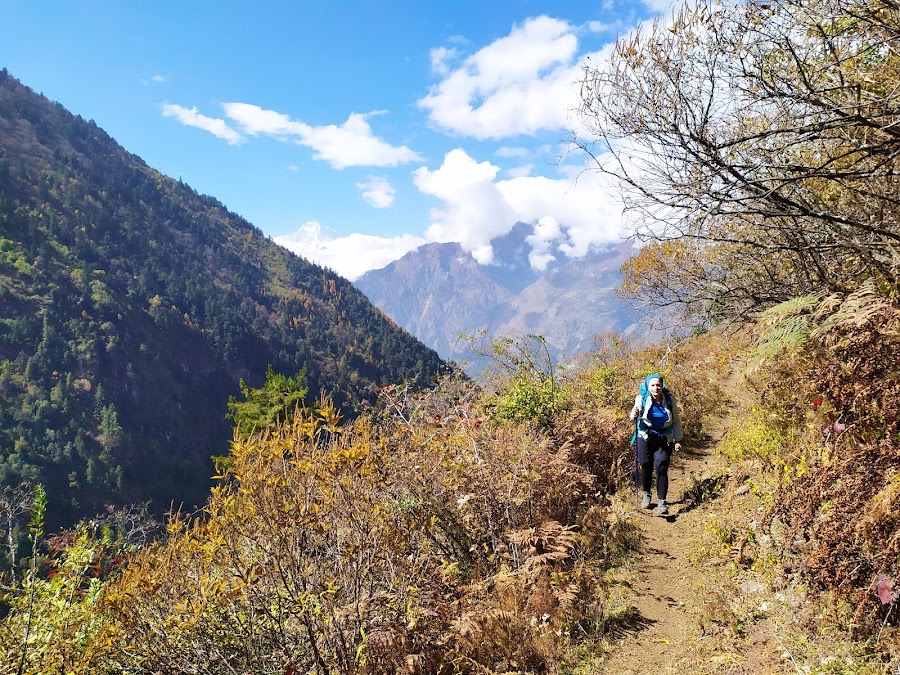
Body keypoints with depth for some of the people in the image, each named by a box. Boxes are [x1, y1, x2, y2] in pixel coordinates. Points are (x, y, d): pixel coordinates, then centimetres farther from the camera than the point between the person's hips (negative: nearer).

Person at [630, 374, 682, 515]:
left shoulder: (670, 400, -6)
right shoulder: (642, 399, -10)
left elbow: (676, 421, 4)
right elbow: (636, 416, -21)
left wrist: (678, 440, 2)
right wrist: (634, 414, -45)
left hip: (664, 440, 0)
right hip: (645, 438, 0)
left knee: (661, 469, -10)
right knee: (646, 467, 7)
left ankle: (662, 502, -4)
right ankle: (646, 495, 30)